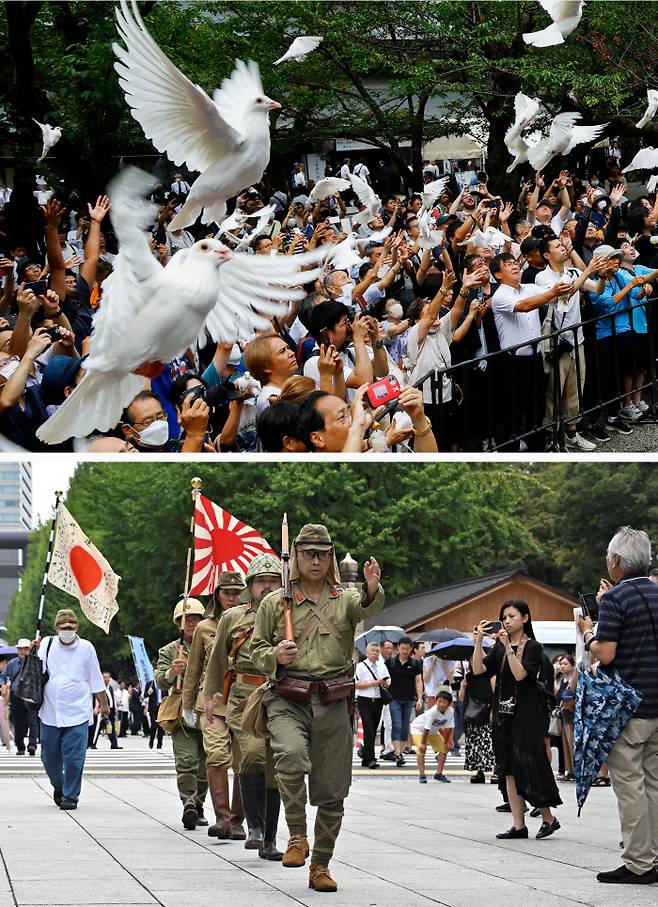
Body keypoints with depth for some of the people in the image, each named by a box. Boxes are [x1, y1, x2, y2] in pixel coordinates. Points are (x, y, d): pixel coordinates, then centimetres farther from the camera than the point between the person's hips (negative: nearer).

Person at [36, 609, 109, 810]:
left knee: (74, 758, -7)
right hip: (50, 712, 2)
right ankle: (58, 786, 35)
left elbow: (96, 679, 11)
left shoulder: (86, 648, 3)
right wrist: (35, 653, -11)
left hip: (77, 713, -2)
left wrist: (103, 703, 15)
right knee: (49, 757, 10)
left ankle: (70, 795, 5)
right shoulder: (47, 644, 5)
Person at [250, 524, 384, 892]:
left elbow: (370, 608, -15)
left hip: (333, 704, 1)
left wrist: (373, 588, -38)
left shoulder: (346, 599, 8)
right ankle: (298, 835, -15)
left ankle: (321, 865, 17)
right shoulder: (275, 602, 10)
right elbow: (257, 651, 15)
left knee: (332, 789, 3)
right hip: (287, 700, -1)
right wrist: (275, 656, -9)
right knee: (292, 755, -31)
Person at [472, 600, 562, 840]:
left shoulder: (532, 647, -5)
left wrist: (508, 647, -22)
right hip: (504, 713, 6)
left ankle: (548, 818, 7)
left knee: (528, 766, -7)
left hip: (527, 714, -6)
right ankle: (519, 825, 7)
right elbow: (478, 669, 0)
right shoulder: (499, 648, 11)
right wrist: (478, 641, -9)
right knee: (509, 771, 4)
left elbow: (520, 674, -19)